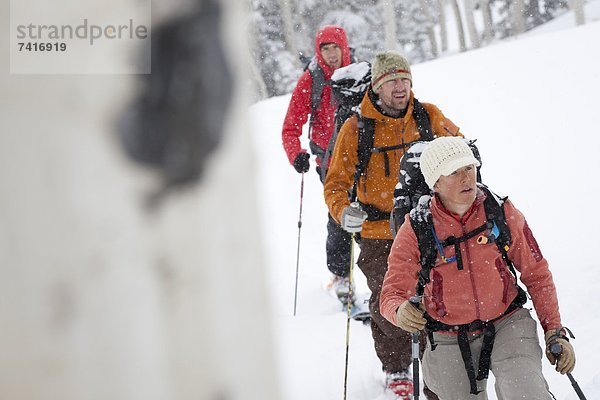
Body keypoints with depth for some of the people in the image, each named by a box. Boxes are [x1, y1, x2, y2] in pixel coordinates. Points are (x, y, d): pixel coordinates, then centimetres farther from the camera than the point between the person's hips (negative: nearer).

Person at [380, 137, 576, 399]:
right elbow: (391, 294, -9)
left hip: (508, 326, 0)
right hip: (450, 341, 1)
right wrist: (401, 312, -33)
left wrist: (555, 332, -2)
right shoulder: (415, 231, -11)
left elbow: (536, 274, 2)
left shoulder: (501, 211, -7)